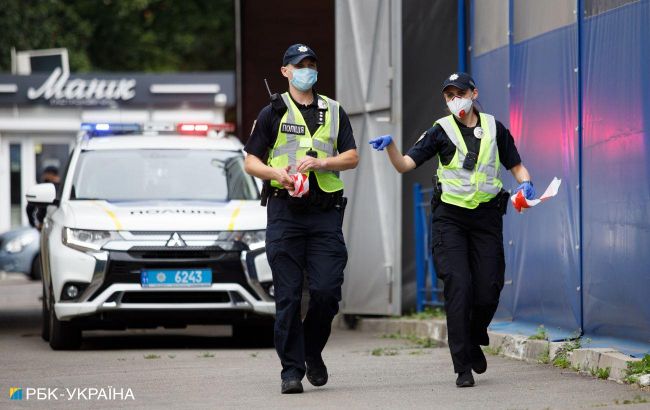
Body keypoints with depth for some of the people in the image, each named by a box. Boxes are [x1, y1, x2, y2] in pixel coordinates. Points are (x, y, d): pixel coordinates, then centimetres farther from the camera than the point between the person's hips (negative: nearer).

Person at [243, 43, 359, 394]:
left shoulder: (334, 112, 16)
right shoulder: (272, 113, 9)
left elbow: (352, 157, 9)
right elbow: (251, 162, 7)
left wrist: (320, 162, -9)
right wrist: (276, 172, -13)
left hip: (325, 211, 2)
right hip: (284, 211, -2)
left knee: (326, 290, -7)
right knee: (288, 296, -4)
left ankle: (312, 351, 17)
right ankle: (291, 369, -1)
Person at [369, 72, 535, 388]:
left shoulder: (494, 128, 9)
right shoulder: (441, 131, 3)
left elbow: (516, 166, 16)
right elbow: (405, 164, -3)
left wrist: (525, 182, -6)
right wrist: (390, 146, -23)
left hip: (486, 217, 2)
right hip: (450, 217, -2)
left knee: (489, 290, -3)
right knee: (458, 287, -13)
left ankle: (474, 341, 29)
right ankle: (463, 367, -10)